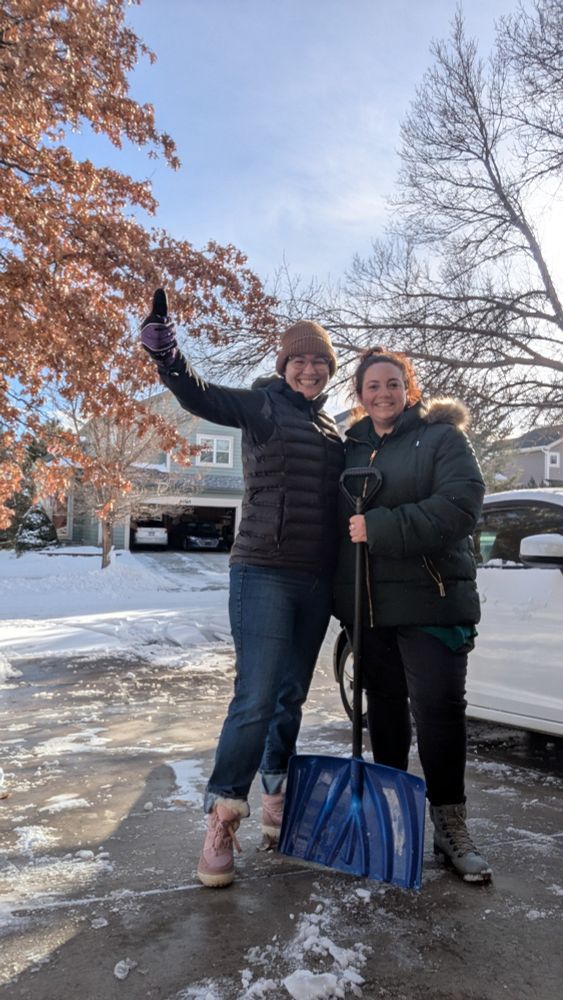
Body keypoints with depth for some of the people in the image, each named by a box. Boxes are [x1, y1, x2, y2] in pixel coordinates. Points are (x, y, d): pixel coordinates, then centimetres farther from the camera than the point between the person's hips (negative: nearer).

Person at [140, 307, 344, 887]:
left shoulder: (330, 427, 16)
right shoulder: (263, 406, -2)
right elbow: (202, 399, -22)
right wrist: (167, 356, -41)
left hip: (316, 580, 6)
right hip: (264, 572, -6)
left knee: (292, 696, 15)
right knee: (255, 699, -9)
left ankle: (278, 801, 31)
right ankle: (221, 822, 6)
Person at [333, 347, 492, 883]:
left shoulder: (441, 437, -2)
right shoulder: (351, 448, 14)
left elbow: (460, 505, -16)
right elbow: (338, 516, 19)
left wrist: (379, 528, -22)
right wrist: (339, 592, 11)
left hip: (430, 598, -5)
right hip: (369, 603, 5)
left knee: (438, 708, -3)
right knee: (384, 707, 15)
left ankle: (450, 825, 13)